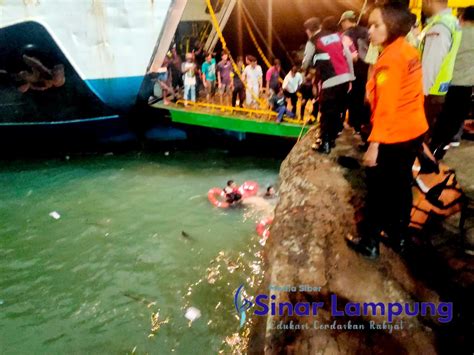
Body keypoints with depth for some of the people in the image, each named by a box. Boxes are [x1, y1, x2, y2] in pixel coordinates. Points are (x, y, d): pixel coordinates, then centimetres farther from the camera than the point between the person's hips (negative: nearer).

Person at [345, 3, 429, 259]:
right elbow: (409, 95, 10)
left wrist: (374, 144, -22)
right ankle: (398, 236, 32)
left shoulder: (390, 59, -19)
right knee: (401, 185, 18)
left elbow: (386, 106, -23)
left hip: (394, 137, -9)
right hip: (414, 131, 9)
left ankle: (369, 242, 16)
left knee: (378, 190, 4)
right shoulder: (410, 52, 7)